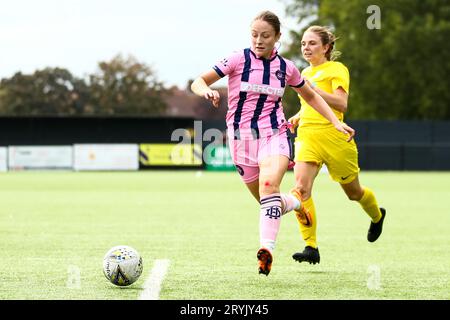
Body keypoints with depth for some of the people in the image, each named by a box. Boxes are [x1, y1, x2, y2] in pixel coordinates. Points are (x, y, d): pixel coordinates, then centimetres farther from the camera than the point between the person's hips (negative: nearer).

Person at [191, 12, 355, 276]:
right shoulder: (239, 59, -3)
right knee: (269, 200, 8)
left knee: (269, 185, -29)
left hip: (274, 135, -1)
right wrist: (207, 91, -29)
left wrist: (336, 122, 12)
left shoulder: (286, 67, 4)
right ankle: (295, 204, 44)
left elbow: (311, 96, 21)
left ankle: (267, 249, -37)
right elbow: (198, 83, -6)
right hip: (241, 136, 1)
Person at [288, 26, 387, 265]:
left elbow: (341, 103, -18)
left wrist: (312, 88, -25)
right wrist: (296, 118, 12)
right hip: (307, 136, 5)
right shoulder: (305, 73, 16)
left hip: (333, 137, -5)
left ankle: (377, 216, 47)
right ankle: (311, 247, -19)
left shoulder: (337, 69, -4)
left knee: (353, 192, 13)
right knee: (301, 189, -20)